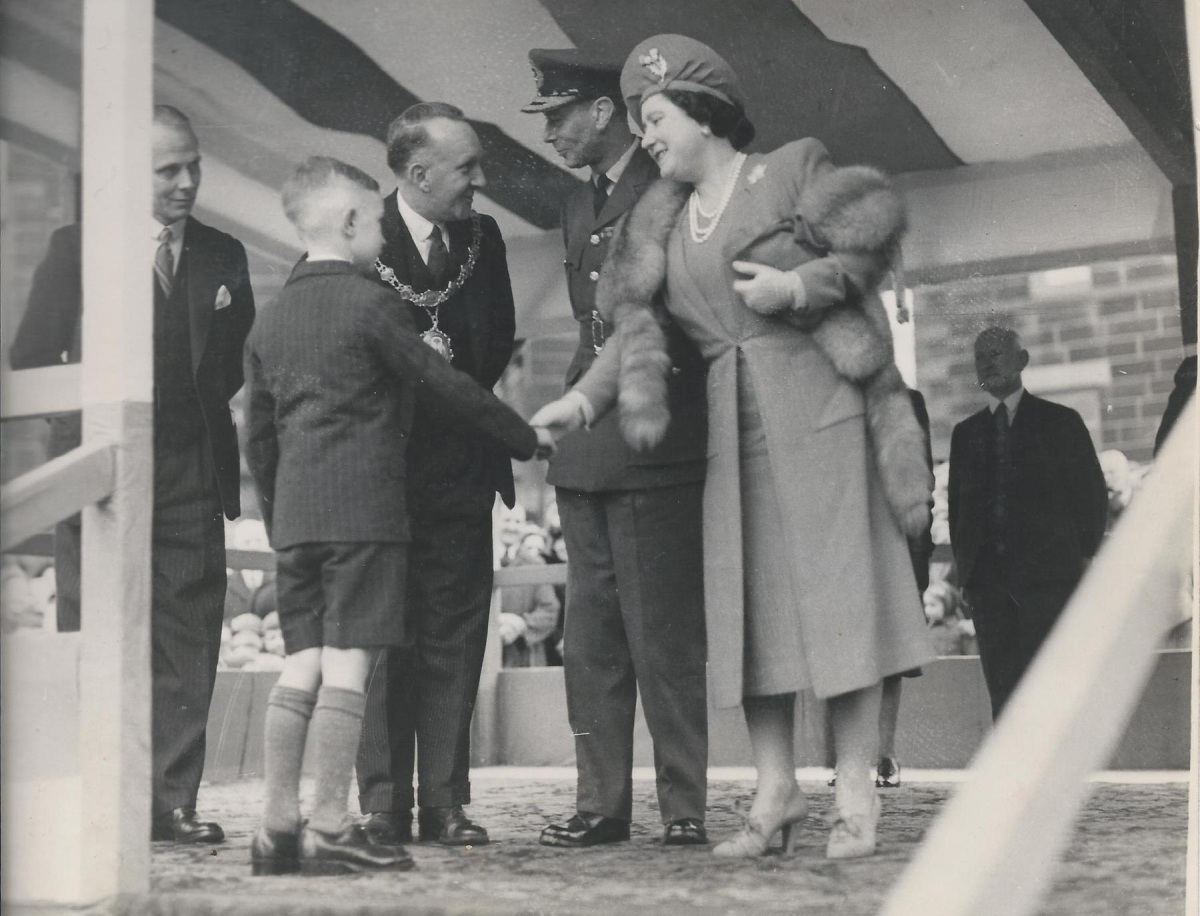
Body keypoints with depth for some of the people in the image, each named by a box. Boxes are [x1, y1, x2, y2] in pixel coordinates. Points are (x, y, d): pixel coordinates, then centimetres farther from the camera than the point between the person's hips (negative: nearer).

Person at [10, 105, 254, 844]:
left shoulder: (223, 257, 12)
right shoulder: (77, 248, 4)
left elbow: (240, 366, 17)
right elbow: (32, 360, 4)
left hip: (190, 471, 2)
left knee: (187, 640, -2)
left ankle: (173, 800, 3)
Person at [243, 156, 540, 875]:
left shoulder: (270, 321, 15)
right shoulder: (368, 303, -6)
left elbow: (258, 438, 19)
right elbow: (449, 386, -4)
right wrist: (528, 441, 7)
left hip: (294, 513, 7)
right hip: (364, 506, -7)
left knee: (303, 665, 7)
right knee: (347, 666, -6)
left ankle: (279, 827, 5)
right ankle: (329, 832, -7)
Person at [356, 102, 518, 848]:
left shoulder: (482, 238, 8)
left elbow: (499, 340, 12)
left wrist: (454, 379, -6)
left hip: (460, 472, 4)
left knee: (454, 644, 5)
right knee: (384, 641, 1)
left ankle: (445, 802, 9)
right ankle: (384, 806, 6)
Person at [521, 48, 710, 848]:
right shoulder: (579, 206, 19)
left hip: (652, 447, -8)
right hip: (586, 446, 8)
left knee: (664, 634, -4)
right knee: (592, 638, 7)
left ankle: (686, 806, 2)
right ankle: (601, 804, 12)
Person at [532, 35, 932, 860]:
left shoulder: (792, 172, 0)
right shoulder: (663, 221, 15)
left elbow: (878, 231, -5)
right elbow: (637, 327, 7)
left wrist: (797, 286, -14)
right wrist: (585, 399, -7)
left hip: (815, 409, -5)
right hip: (734, 428, 6)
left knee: (836, 591, -7)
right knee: (751, 605, 2)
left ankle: (857, 800, -5)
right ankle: (776, 791, 7)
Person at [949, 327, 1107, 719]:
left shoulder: (1061, 422, 8)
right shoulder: (966, 432, 17)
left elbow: (1092, 494, 8)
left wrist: (1084, 555, 1)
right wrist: (964, 565, 7)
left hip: (1048, 573, -3)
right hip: (987, 579, 3)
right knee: (1002, 686, -1)